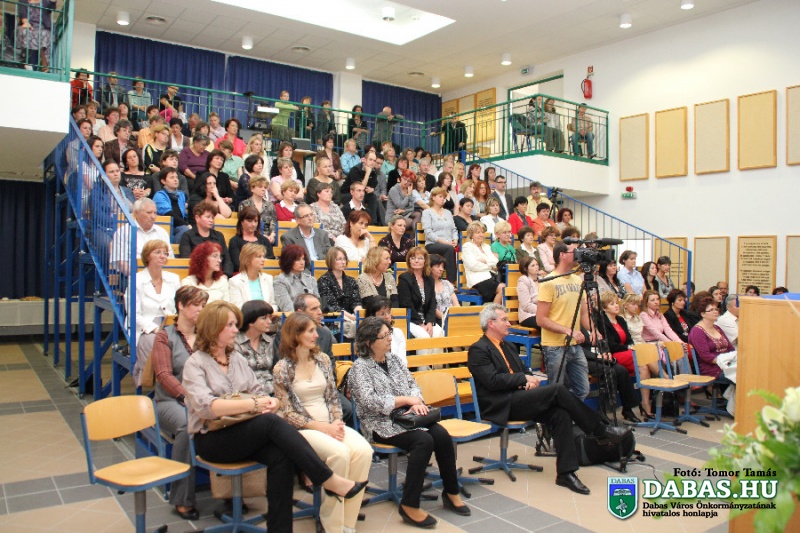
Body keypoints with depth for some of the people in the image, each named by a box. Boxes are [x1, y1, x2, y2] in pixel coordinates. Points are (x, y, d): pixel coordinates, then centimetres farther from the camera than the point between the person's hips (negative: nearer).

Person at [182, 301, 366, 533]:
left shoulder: (237, 359, 16)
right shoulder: (195, 363, -4)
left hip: (246, 433, 6)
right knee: (272, 422, -30)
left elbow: (258, 392, 12)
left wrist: (269, 402, -12)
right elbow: (205, 406, -19)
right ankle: (329, 481, -28)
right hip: (211, 439, -5)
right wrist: (252, 404, -24)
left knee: (282, 457, -27)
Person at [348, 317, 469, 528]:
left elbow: (413, 384, 12)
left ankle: (451, 493, -1)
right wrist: (406, 400, -17)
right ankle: (409, 506, -19)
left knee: (442, 435, -18)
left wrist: (416, 402, -11)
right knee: (424, 441, -29)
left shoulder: (394, 359, 13)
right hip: (380, 424, -6)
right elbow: (370, 401, -19)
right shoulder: (360, 367, -7)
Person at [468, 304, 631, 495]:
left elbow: (525, 371, 23)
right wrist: (524, 378, -13)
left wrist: (530, 380, -2)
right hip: (501, 407, -8)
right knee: (557, 389, -21)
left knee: (560, 414, -19)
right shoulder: (478, 350, -7)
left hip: (518, 399, 8)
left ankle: (566, 472, -15)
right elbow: (493, 381, -18)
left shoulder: (509, 347, 21)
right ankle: (600, 430, -8)